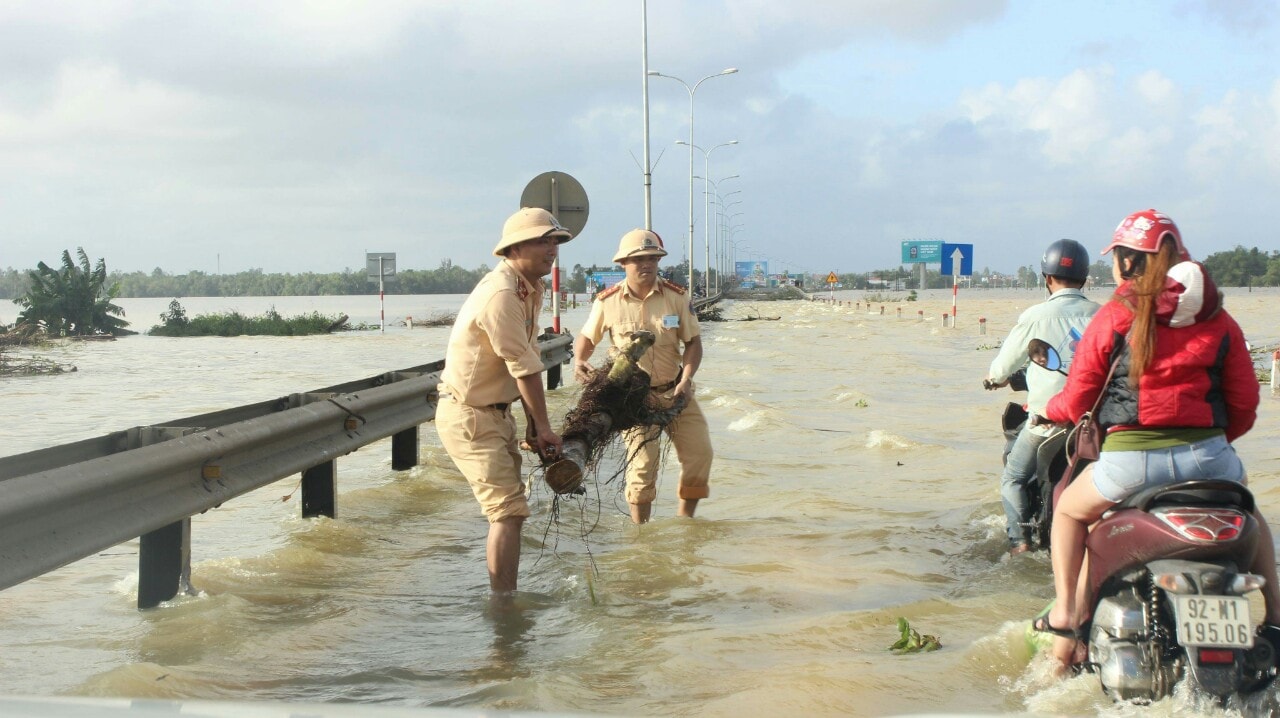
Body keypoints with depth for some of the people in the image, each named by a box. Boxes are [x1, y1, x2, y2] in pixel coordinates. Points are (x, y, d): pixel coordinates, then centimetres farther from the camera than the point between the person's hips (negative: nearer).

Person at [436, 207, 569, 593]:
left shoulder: (530, 288, 7)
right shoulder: (501, 294, -25)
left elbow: (528, 364, 5)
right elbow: (525, 370, -20)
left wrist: (535, 425, 2)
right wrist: (543, 427, -10)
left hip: (496, 411, 11)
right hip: (469, 417, -11)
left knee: (508, 505, 20)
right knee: (508, 511, -14)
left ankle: (504, 594, 33)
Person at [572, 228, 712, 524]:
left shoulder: (676, 296, -3)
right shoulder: (608, 302, -6)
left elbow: (693, 342, 0)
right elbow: (586, 338, 7)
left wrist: (686, 380, -14)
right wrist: (579, 361, -15)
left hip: (675, 390, 3)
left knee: (699, 452, -2)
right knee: (642, 462, -8)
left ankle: (684, 520, 17)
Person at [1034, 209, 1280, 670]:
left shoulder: (1113, 318, 2)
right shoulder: (1218, 320, 9)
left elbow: (1075, 403, 5)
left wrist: (1048, 409, 28)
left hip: (1132, 459, -3)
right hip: (1209, 455, 3)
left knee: (1069, 511, 26)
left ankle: (1066, 614, 14)